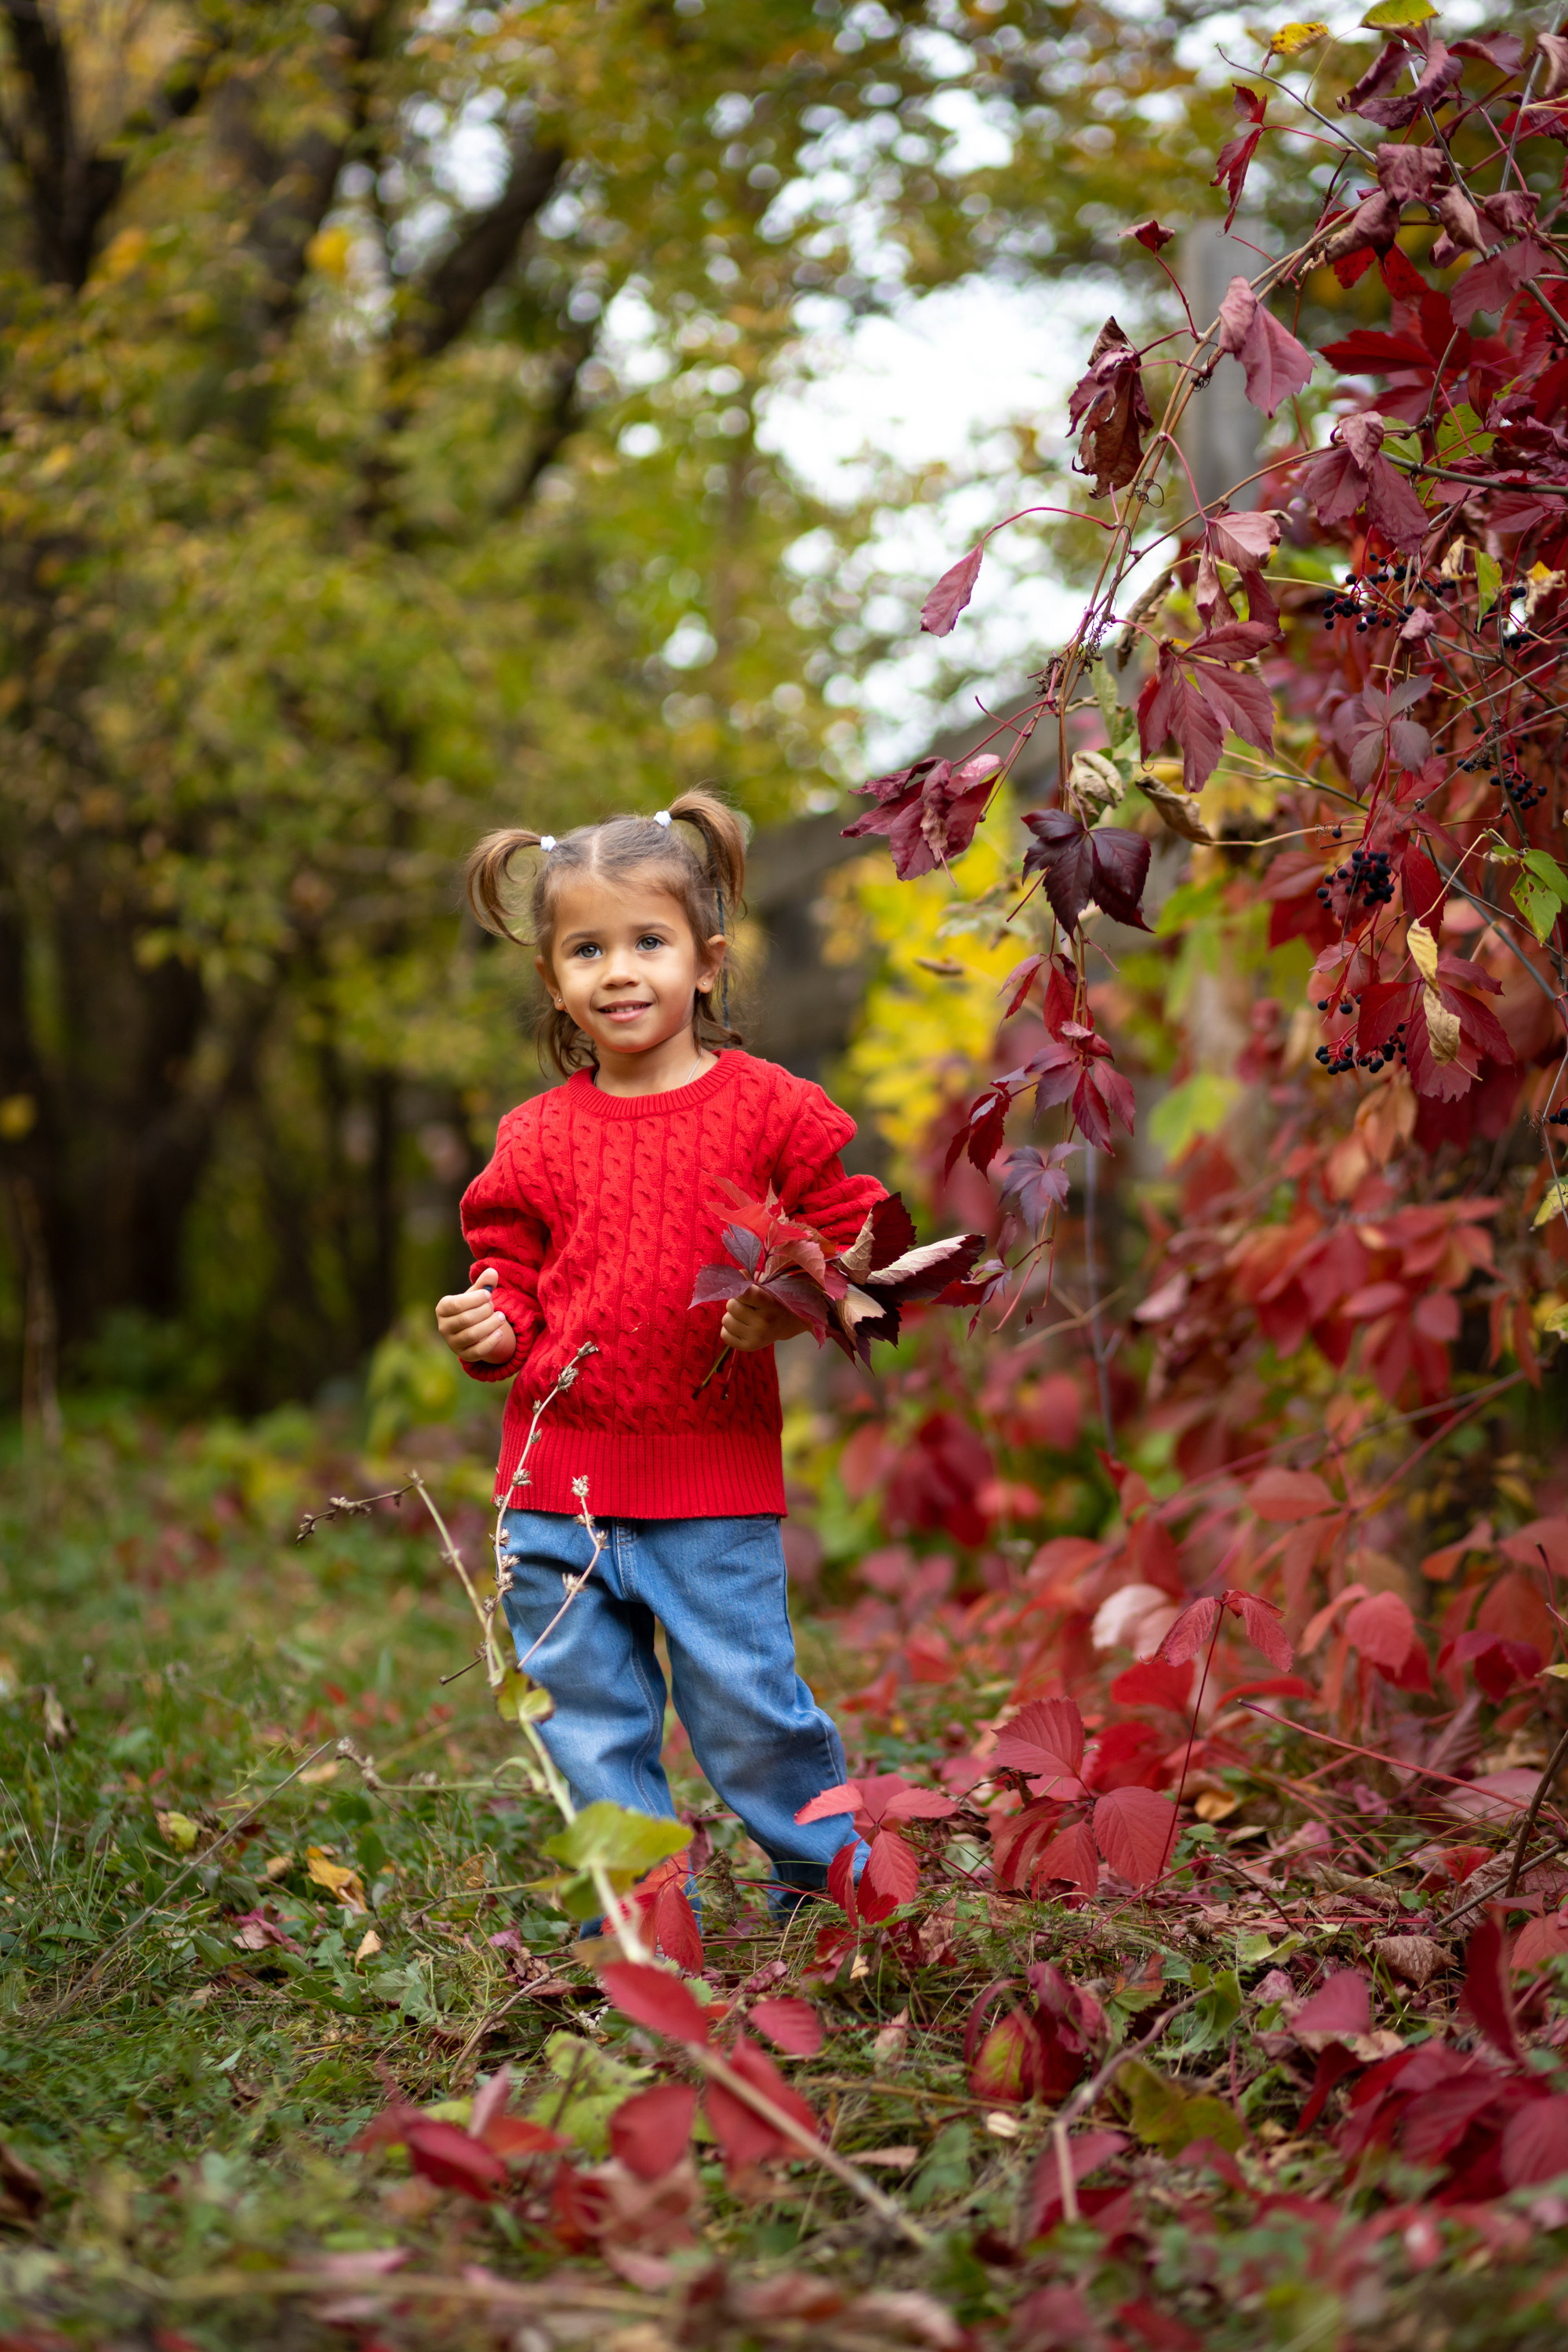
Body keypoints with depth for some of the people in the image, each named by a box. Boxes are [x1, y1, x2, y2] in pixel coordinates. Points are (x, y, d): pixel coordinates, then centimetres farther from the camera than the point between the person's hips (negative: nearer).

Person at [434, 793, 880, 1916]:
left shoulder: (767, 1109, -3)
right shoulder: (537, 1138, 5)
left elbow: (848, 1238, 1)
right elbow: (511, 1270, 12)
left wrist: (786, 1306, -18)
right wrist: (492, 1329, -10)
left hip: (715, 1486, -3)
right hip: (558, 1482, 3)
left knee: (746, 1705, 2)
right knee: (587, 1716, 9)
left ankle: (832, 1867, 28)